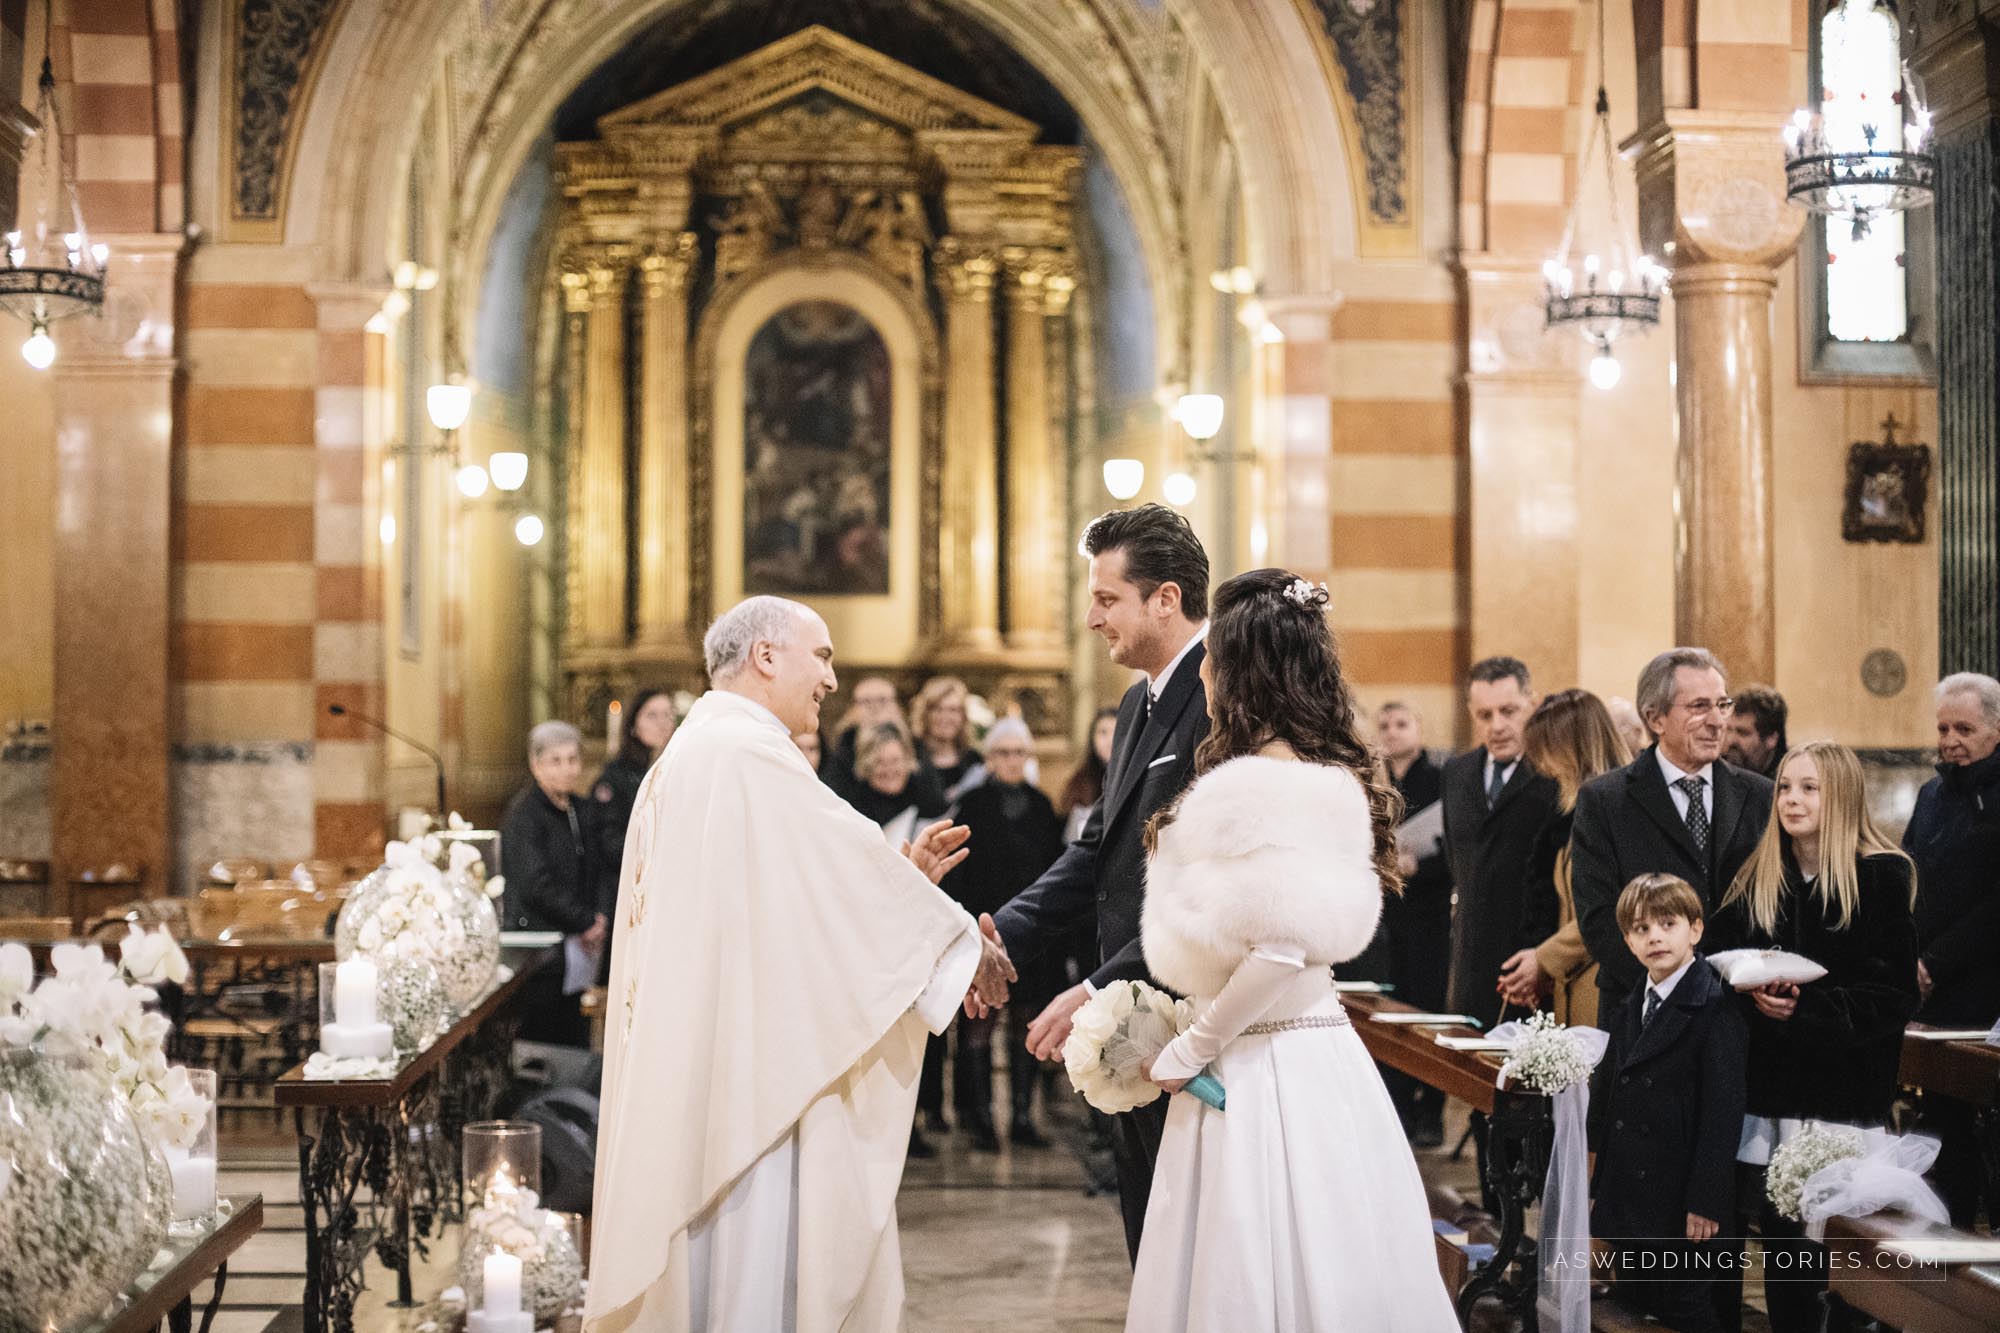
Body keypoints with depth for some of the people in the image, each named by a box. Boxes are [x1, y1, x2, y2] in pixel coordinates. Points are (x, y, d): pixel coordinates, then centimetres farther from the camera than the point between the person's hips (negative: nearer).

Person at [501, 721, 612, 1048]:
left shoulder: (583, 812, 14)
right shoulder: (524, 815, -9)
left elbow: (605, 871, 16)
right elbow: (536, 886, -16)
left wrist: (602, 918, -3)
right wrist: (587, 922, -10)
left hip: (577, 952, 7)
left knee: (576, 1044, 5)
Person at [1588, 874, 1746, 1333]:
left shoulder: (1713, 1008, -12)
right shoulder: (1629, 1010, 12)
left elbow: (1722, 1110, -16)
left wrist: (1705, 1201, -18)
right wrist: (1600, 1188, 14)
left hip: (1683, 1209, -8)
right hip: (1630, 1206, 8)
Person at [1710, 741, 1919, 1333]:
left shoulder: (1882, 877, -4)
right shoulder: (1755, 880, 10)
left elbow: (1891, 995, -8)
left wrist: (1804, 1008, -19)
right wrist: (1756, 994, -10)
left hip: (1846, 1092, -4)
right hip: (1772, 1088, 5)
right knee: (1780, 1245, 7)